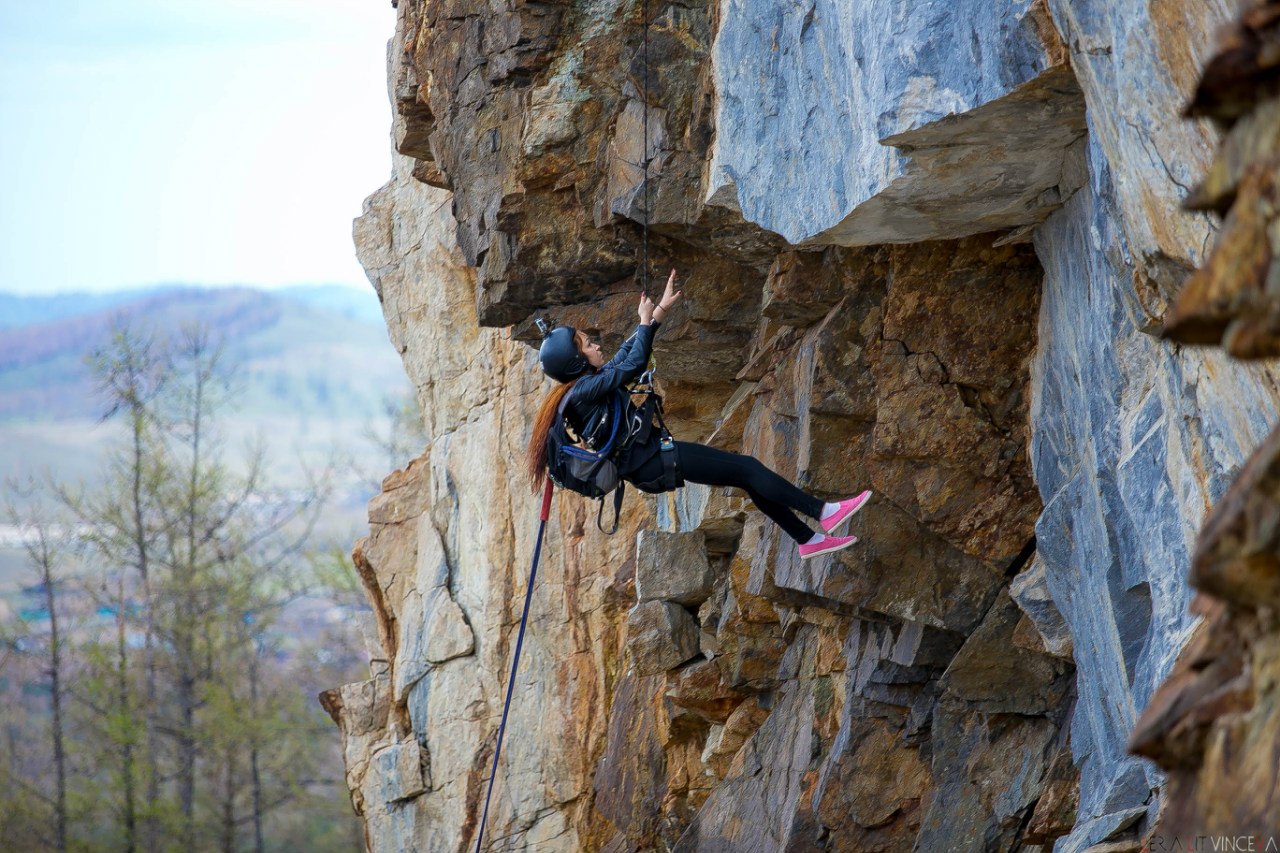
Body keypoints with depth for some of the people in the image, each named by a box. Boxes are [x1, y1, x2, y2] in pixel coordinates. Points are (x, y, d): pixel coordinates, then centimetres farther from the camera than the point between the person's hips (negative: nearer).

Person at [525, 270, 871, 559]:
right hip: (650, 464, -10)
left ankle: (808, 539, 15)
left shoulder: (586, 383, 12)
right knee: (747, 469, -8)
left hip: (650, 455, 10)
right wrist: (647, 321, -8)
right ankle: (824, 513, -3)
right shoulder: (584, 390, -17)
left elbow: (627, 353, 20)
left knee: (747, 474, 10)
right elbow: (633, 365, -22)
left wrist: (660, 309, 20)